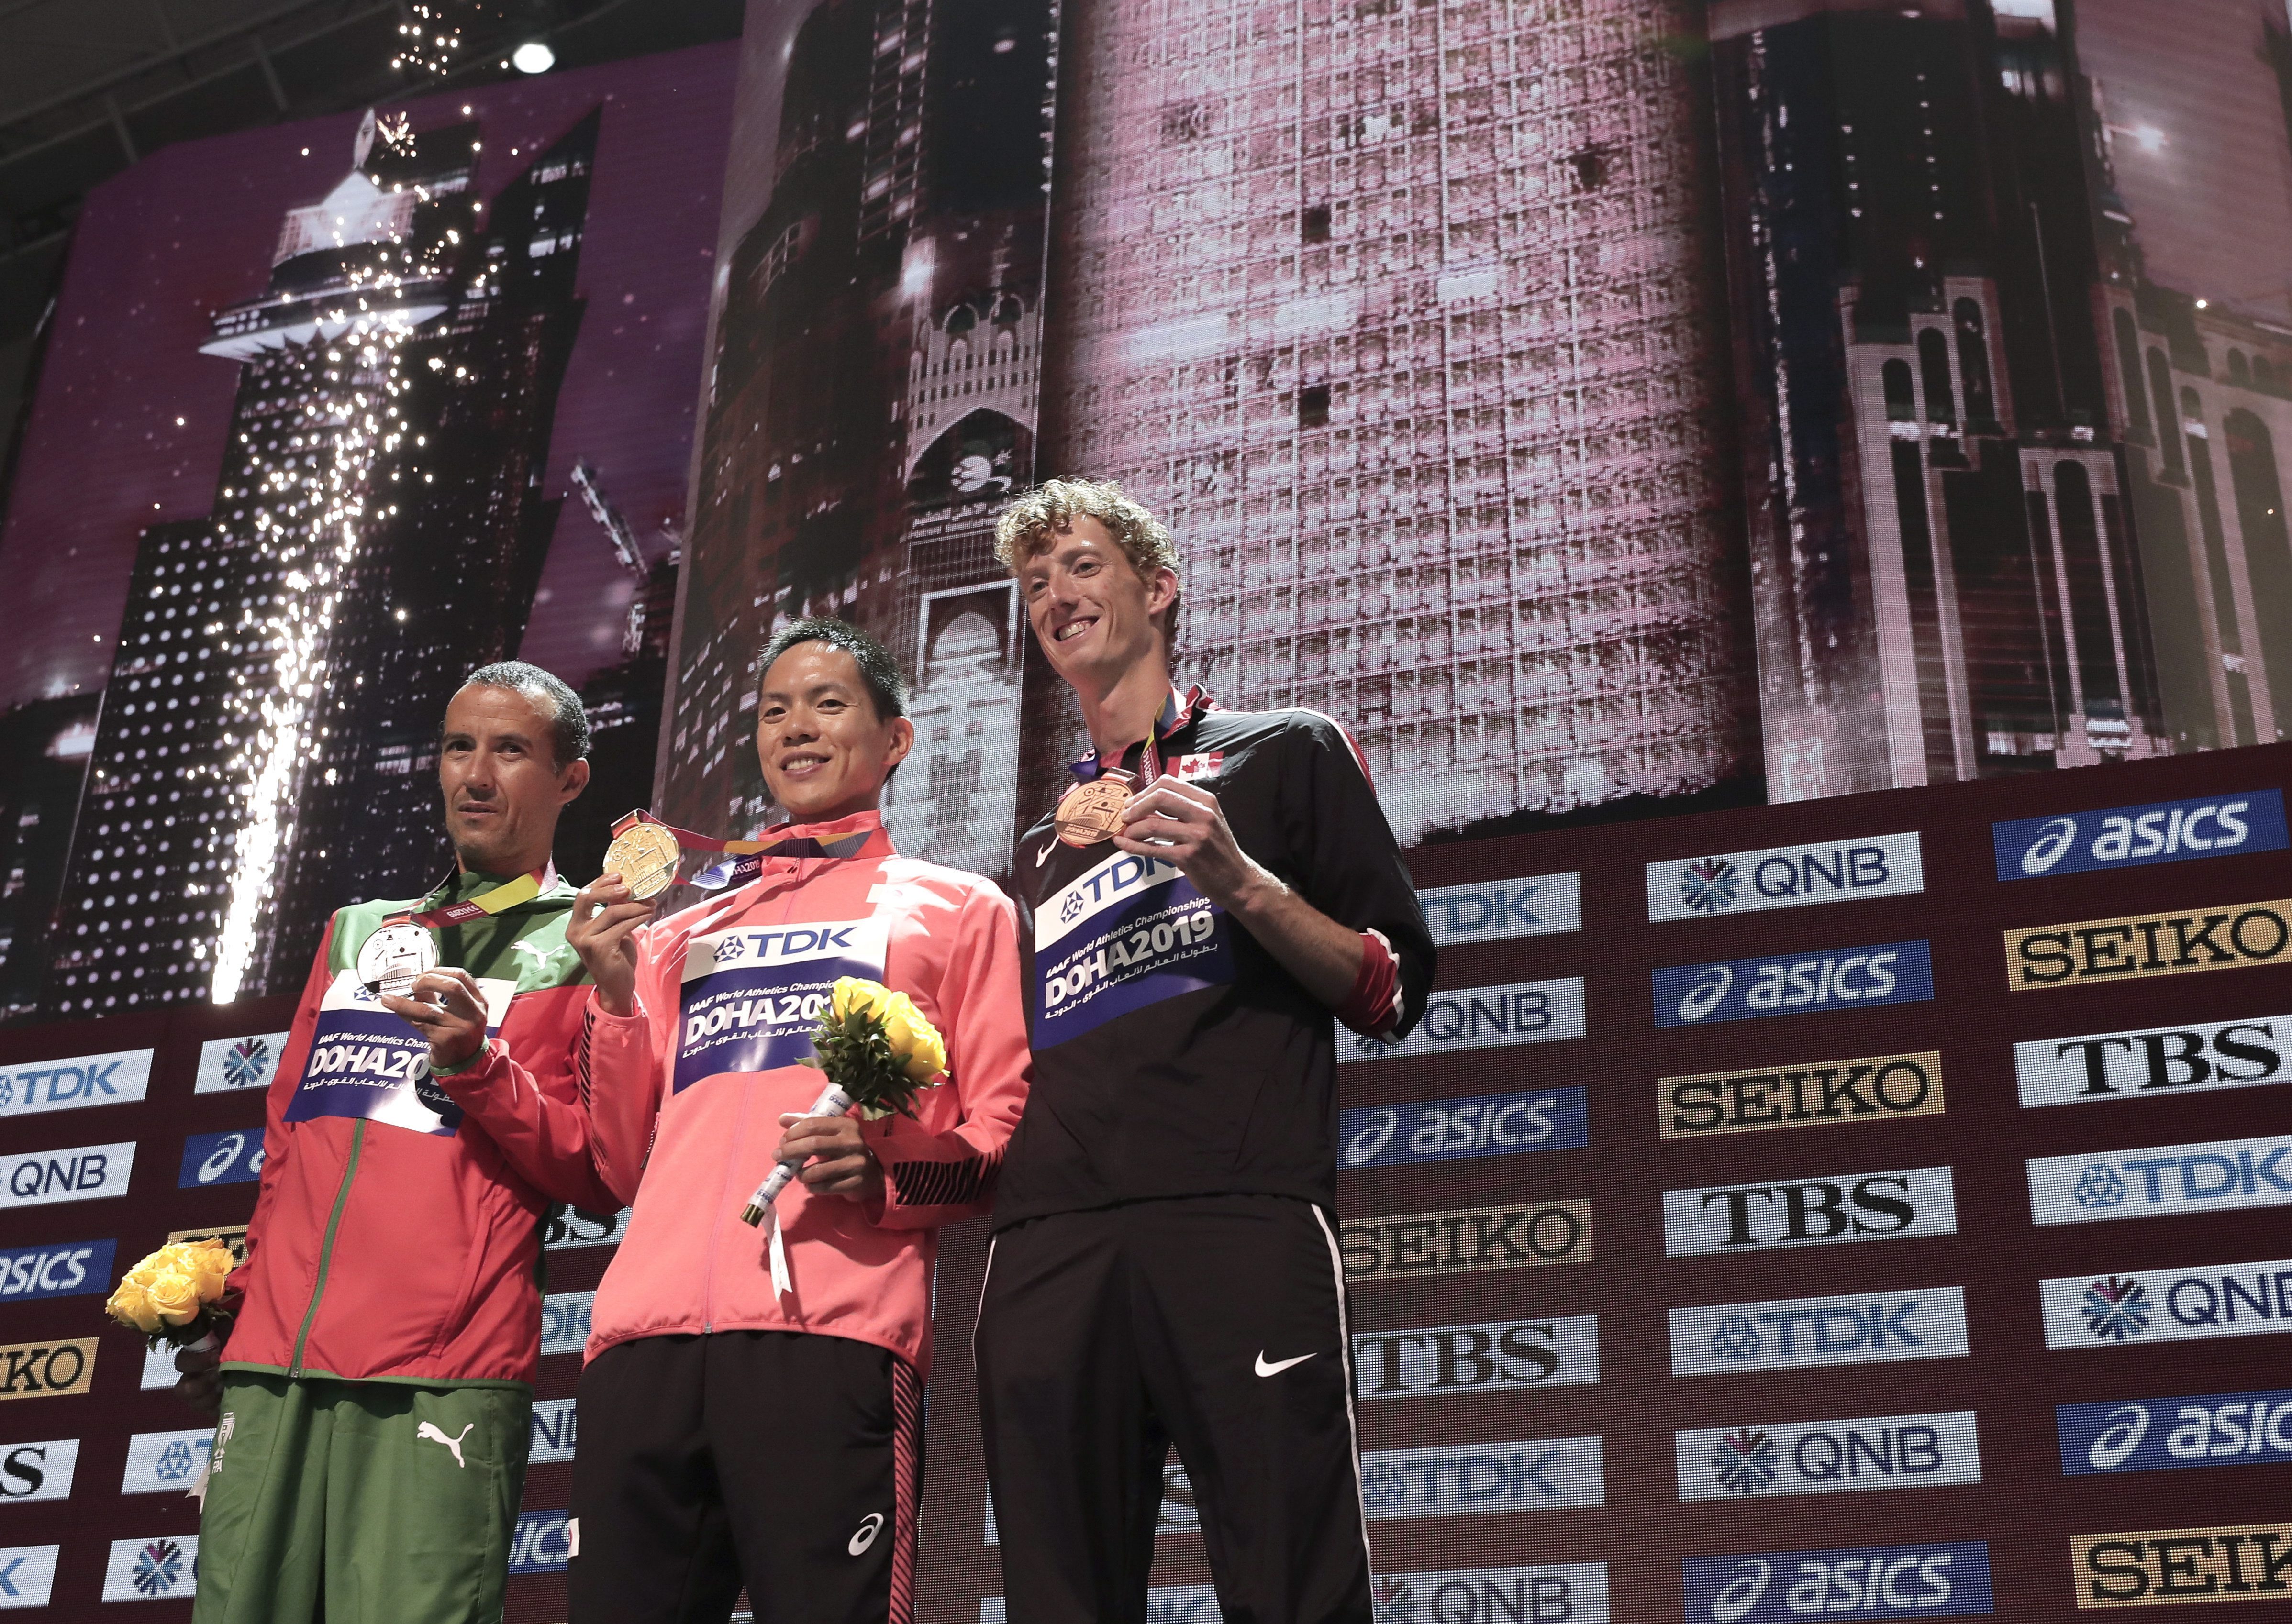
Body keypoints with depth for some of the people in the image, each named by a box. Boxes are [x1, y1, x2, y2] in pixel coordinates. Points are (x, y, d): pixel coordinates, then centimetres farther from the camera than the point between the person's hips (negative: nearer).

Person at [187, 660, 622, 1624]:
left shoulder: (589, 951, 8)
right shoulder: (356, 933, 24)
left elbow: (601, 1182, 1)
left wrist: (478, 1067, -11)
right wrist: (240, 1295, 18)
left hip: (445, 1379, -4)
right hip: (272, 1363, 5)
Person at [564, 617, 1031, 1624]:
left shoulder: (956, 909, 17)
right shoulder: (681, 935, 29)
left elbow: (1005, 1132, 7)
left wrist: (886, 1168, -12)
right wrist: (615, 998, 10)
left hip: (830, 1329, -4)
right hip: (645, 1331, 4)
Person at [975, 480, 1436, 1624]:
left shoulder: (1283, 753, 17)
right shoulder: (1039, 846, 30)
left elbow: (1392, 995, 8)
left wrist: (1241, 882, -7)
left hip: (1242, 1225, -4)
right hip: (1046, 1249, 5)